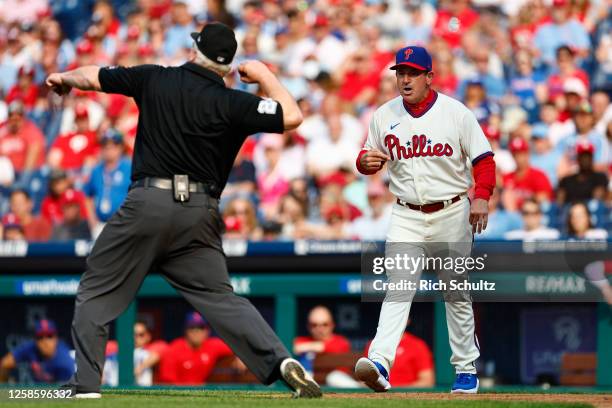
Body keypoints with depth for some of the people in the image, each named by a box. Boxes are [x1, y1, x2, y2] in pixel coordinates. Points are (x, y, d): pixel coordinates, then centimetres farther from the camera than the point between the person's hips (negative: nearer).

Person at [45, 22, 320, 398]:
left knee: (97, 293, 10)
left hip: (148, 203, -1)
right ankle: (282, 362, -14)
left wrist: (64, 78, 38)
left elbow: (93, 77, 16)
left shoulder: (154, 79, 4)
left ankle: (86, 385, 5)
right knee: (221, 299, 4)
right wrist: (265, 76, 10)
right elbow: (292, 116, -5)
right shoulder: (231, 103, -2)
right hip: (201, 213, 1)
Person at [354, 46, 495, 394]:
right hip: (407, 217, 1)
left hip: (452, 213, -1)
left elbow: (484, 159, -4)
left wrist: (482, 197, -20)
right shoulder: (384, 116, 4)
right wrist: (366, 161, -13)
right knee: (398, 289, -15)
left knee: (456, 294, 9)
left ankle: (466, 369, 20)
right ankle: (380, 362, -29)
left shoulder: (456, 113, -4)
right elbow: (370, 159, 12)